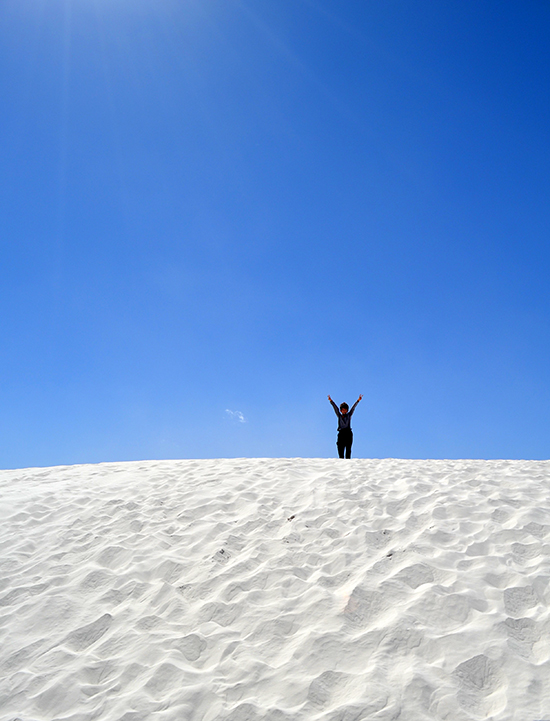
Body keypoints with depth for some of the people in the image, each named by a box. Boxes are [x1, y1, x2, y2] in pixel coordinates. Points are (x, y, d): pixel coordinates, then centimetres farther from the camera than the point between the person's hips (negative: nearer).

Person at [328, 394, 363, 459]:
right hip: (341, 433, 1)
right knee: (340, 449, -3)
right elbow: (335, 408, 5)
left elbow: (353, 407, 4)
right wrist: (331, 401, -3)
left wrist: (358, 400, -5)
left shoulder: (349, 415, 12)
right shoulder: (339, 416, 14)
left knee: (348, 449, -7)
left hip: (348, 433, -1)